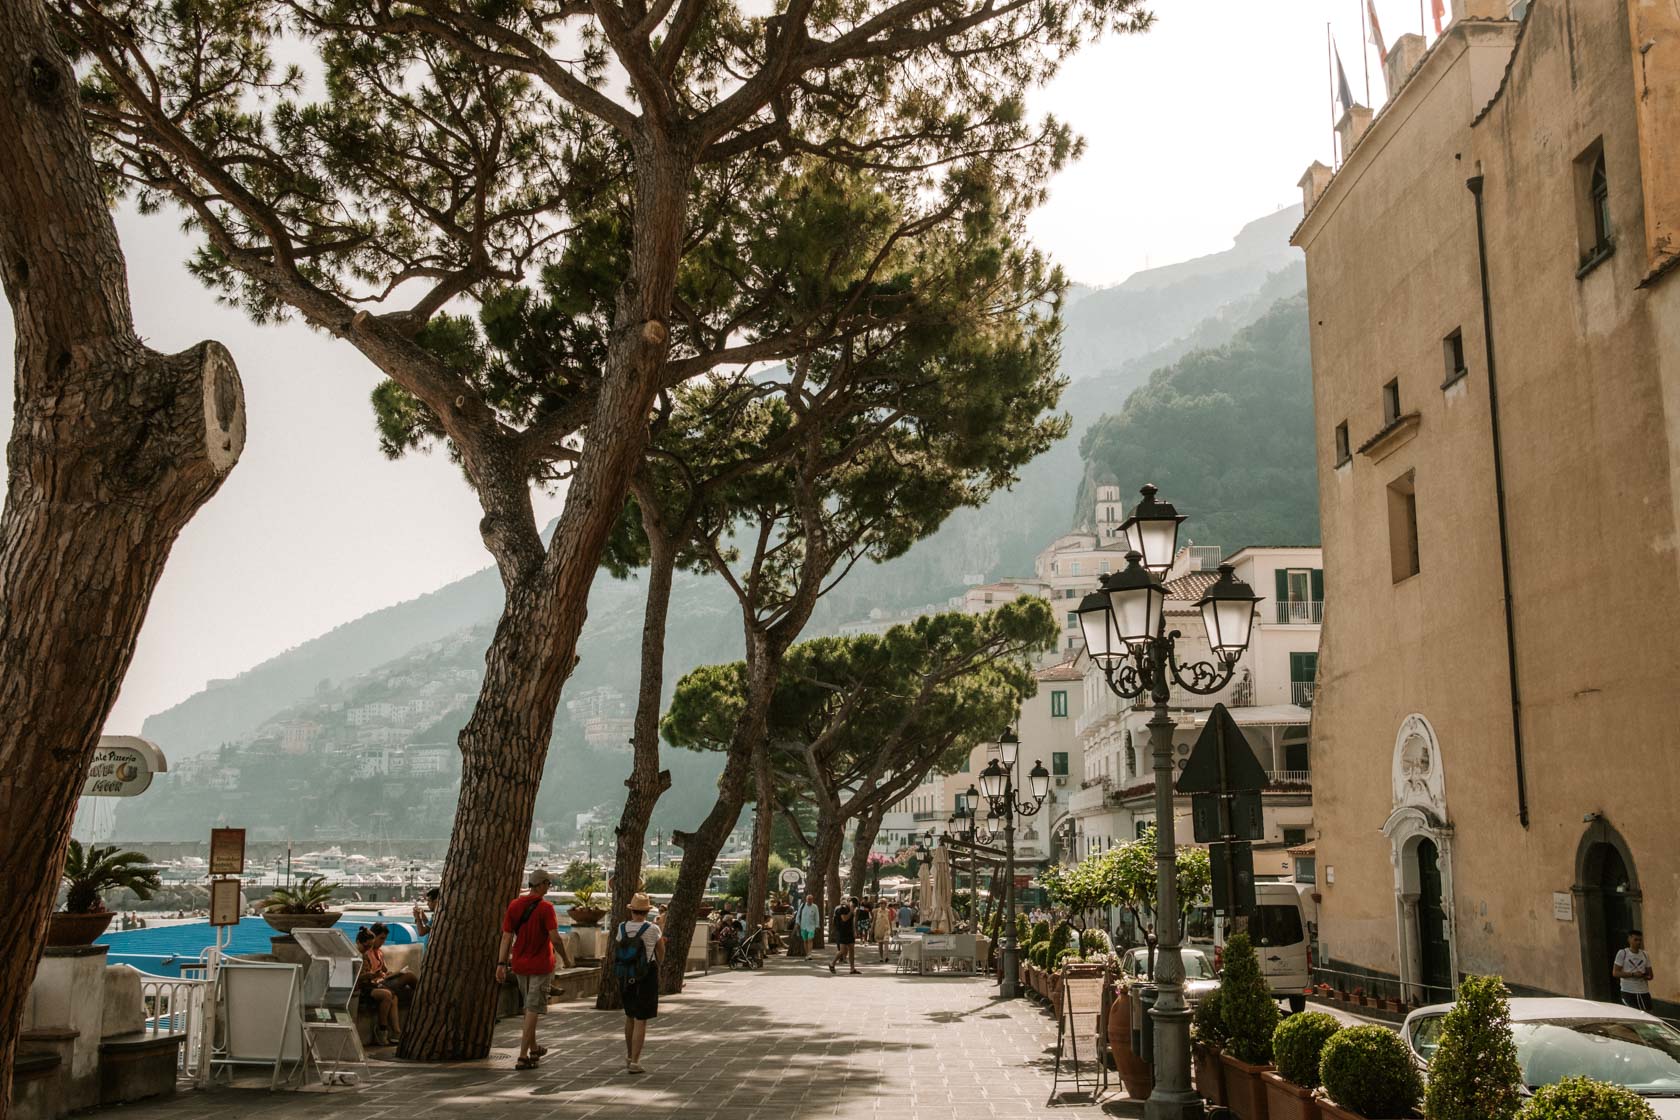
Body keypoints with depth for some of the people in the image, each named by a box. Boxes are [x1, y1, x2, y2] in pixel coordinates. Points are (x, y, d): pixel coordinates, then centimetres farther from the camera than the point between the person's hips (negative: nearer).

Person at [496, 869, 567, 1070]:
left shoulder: (514, 905, 1)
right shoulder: (545, 908, -15)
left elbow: (506, 936, -2)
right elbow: (555, 938, -19)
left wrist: (501, 964, -1)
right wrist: (565, 958, -4)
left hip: (519, 964, 6)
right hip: (540, 966, -6)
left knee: (528, 1007, 21)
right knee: (533, 1010, -2)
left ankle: (533, 1048, 35)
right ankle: (523, 1056, -7)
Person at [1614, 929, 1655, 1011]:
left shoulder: (1645, 955, 11)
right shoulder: (1622, 953, -2)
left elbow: (1650, 975, 14)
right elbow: (1615, 973, -7)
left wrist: (1644, 976, -11)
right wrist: (1633, 974, -19)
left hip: (1644, 991, 4)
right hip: (1628, 992, -4)